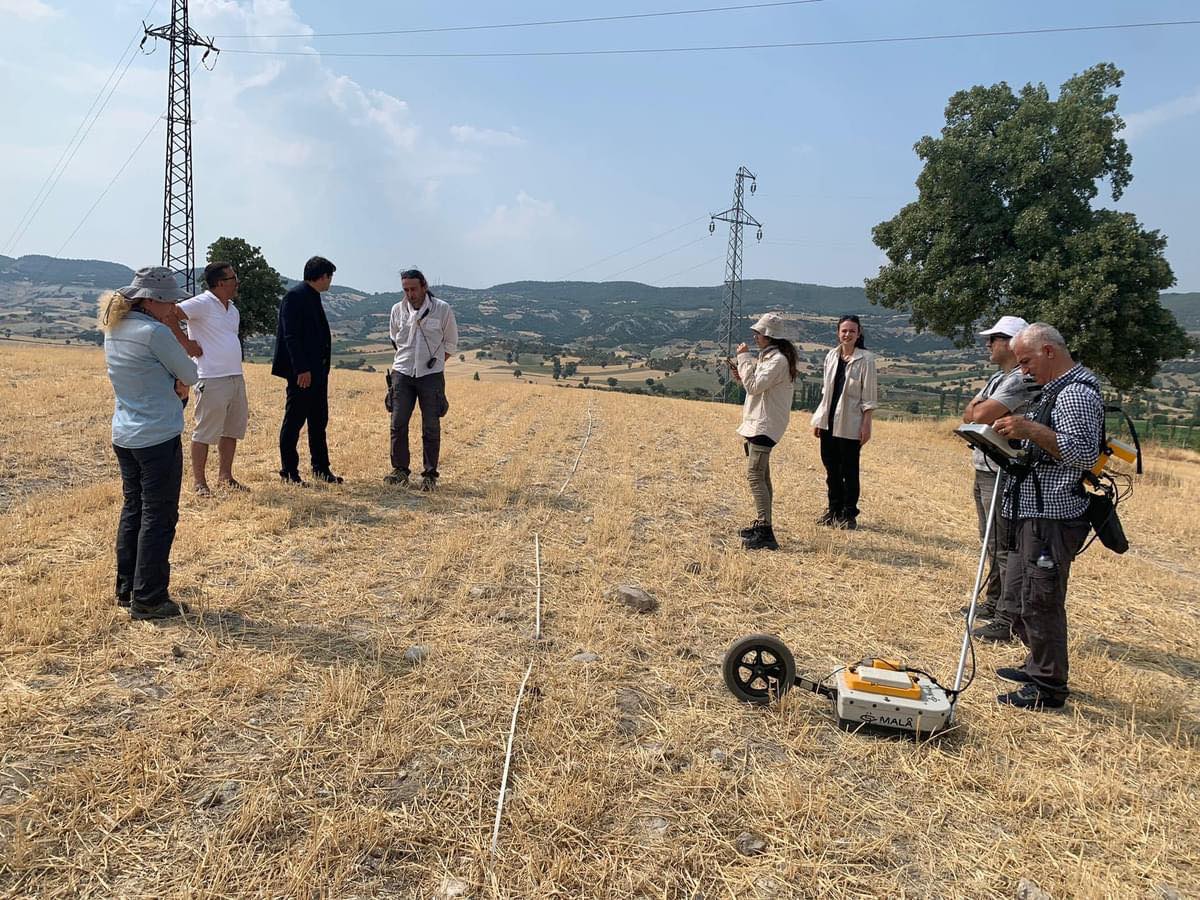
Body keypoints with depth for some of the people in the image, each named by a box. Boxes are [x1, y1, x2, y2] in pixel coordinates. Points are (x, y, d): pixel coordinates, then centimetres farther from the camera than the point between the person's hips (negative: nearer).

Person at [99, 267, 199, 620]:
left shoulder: (113, 330, 8)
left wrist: (173, 384, -2)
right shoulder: (155, 333, -19)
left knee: (133, 510, 17)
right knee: (159, 517, 0)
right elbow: (190, 375, -8)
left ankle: (126, 590, 26)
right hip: (159, 438, -9)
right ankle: (148, 600, 5)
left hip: (124, 436, 9)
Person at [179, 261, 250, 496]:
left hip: (236, 378, 8)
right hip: (212, 380, -8)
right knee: (205, 432, 0)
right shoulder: (202, 304, -10)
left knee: (232, 430, 14)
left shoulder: (232, 309, 17)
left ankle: (225, 476, 26)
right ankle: (198, 481, 10)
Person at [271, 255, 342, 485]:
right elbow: (290, 336, -18)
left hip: (318, 370, 9)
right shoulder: (295, 296, -12)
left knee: (318, 421, 13)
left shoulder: (313, 298, 16)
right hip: (303, 371, -9)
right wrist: (301, 369, -22)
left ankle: (321, 468, 21)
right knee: (294, 420, 0)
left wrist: (322, 368, 13)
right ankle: (288, 471, 9)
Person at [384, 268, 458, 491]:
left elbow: (451, 344, 7)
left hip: (431, 375, -2)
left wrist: (434, 363, 7)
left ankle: (430, 475, 7)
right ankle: (400, 470, 10)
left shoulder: (443, 309, -4)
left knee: (431, 427, -1)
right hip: (402, 373, 3)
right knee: (398, 423, -1)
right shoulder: (397, 310, 4)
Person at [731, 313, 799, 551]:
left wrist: (743, 358, -15)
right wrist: (741, 376, 7)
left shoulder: (778, 360, -15)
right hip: (758, 423, 11)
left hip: (764, 425, -11)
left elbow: (755, 386, -22)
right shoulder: (768, 357, 18)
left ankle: (765, 533, -17)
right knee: (761, 475, 16)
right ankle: (761, 524, 26)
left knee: (755, 475, -15)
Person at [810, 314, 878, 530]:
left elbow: (869, 395, -8)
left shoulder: (865, 359, -8)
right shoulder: (831, 356, 8)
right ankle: (834, 510, 24)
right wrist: (818, 419, 12)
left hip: (850, 424, -5)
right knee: (831, 468, 12)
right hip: (828, 421, 6)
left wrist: (866, 424, -12)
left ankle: (849, 515, 11)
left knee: (849, 471, 1)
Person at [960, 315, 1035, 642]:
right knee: (991, 544, 19)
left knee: (1005, 548, -9)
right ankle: (993, 603, 31)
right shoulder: (997, 378, 18)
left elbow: (980, 415, -23)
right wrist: (985, 412, -9)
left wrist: (980, 409, -1)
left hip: (1004, 475, -10)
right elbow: (969, 413, 11)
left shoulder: (1021, 380, -16)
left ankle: (1010, 621, -6)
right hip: (985, 471, 11)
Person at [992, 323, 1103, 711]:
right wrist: (1019, 434, 13)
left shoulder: (1077, 393, -15)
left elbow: (1084, 454, -24)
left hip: (1053, 516, -11)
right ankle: (1038, 666, 33)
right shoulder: (1056, 389, 19)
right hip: (1035, 511, 11)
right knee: (1023, 590, 19)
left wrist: (1030, 429, -27)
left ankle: (1048, 687, 6)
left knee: (1040, 599, -5)